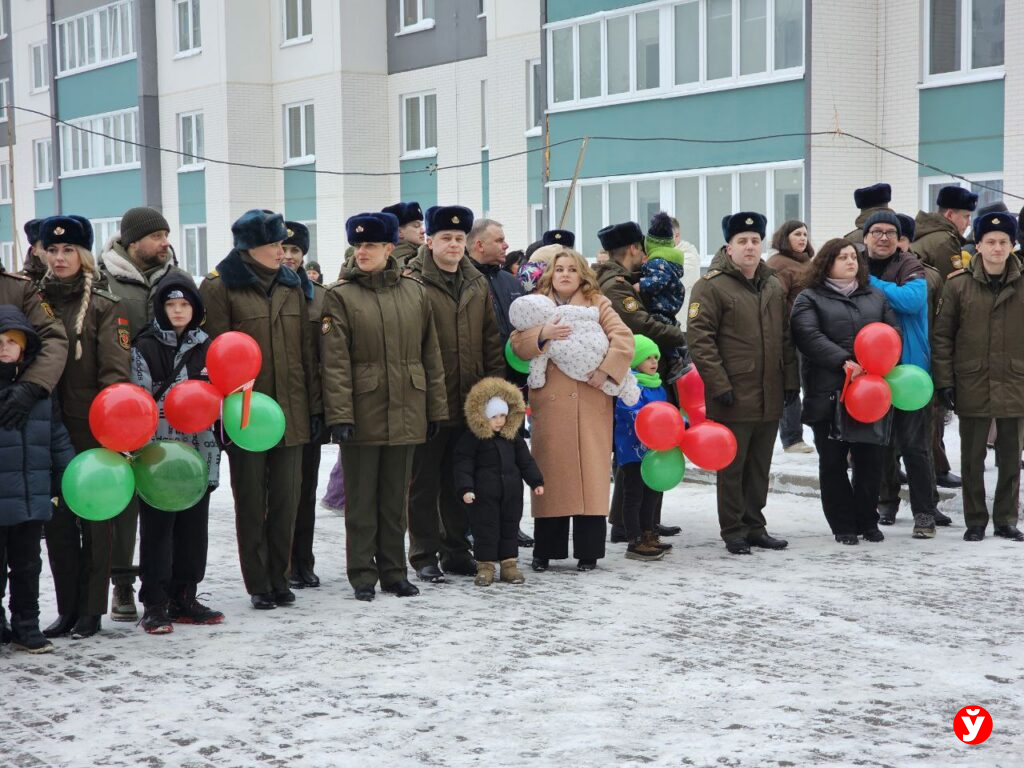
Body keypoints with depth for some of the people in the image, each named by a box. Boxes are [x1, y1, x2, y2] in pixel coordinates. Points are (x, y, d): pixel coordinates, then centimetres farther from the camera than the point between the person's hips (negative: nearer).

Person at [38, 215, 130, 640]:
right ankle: (67, 608, 17)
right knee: (57, 520, 8)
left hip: (92, 428, -4)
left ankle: (90, 609, 11)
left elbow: (116, 370, -9)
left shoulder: (105, 305, -2)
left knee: (94, 520, 3)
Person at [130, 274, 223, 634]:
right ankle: (155, 604, 4)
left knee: (194, 526, 8)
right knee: (157, 528, -2)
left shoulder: (207, 346, 11)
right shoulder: (144, 347, 0)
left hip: (199, 452, 4)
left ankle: (184, 598, 18)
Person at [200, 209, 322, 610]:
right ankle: (258, 585, 14)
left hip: (290, 413, 5)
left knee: (286, 501, 9)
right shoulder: (220, 287, -6)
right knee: (251, 503, 5)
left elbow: (307, 350, 12)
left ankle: (279, 579, 20)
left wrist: (315, 405, 9)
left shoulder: (291, 285, 10)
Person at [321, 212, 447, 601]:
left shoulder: (414, 292, 8)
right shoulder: (340, 296, -2)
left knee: (396, 498, 11)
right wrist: (339, 415, -15)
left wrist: (436, 408, 7)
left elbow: (431, 355, 10)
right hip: (362, 413, -3)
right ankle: (362, 575, 13)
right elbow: (335, 362, -8)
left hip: (405, 414, 3)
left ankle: (394, 572, 21)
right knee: (361, 499, 4)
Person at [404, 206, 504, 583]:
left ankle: (457, 549, 25)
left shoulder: (478, 285, 12)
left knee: (460, 480, 14)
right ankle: (425, 555, 13)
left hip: (469, 403, 5)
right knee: (424, 482, 4)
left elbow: (491, 340, 14)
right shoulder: (413, 282, -7)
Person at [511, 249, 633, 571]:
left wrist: (606, 369, -14)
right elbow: (518, 344, 0)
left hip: (591, 402, 0)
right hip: (550, 402, 1)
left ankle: (588, 551, 1)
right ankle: (545, 550, 6)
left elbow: (623, 338, 0)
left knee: (591, 473, -3)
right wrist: (543, 334, -19)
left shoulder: (598, 304, 11)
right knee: (551, 473, 0)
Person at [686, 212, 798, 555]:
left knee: (760, 466, 13)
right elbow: (699, 337, -13)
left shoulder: (774, 286, 15)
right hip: (733, 397, -6)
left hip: (770, 397, 6)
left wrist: (790, 380, 11)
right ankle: (733, 531, 11)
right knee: (732, 468, 1)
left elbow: (786, 337, 19)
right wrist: (719, 383, -17)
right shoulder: (711, 286, -7)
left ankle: (755, 526, 23)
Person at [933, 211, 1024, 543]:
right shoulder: (958, 285, -2)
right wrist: (944, 380, -6)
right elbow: (942, 336, -1)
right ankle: (975, 521, 18)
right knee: (972, 460, 8)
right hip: (972, 387, -1)